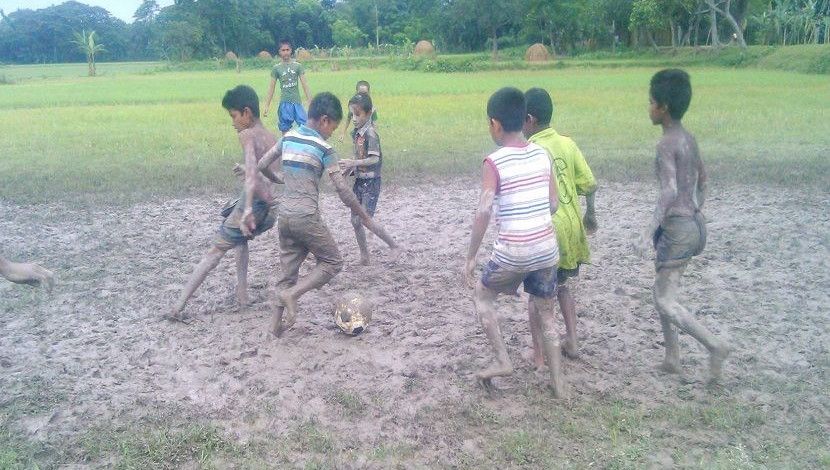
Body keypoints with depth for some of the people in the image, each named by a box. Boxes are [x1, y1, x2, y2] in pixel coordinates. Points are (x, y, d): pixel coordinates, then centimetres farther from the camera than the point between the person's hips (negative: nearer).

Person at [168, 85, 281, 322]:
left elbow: (252, 170, -24)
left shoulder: (247, 135, -7)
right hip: (270, 207, 7)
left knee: (215, 250, 1)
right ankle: (242, 294, 28)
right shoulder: (272, 138, 13)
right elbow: (281, 177, 22)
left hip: (252, 203, -7)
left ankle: (179, 306, 3)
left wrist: (248, 208, -35)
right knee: (241, 238, 33)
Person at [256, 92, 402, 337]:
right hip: (307, 218, -7)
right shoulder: (323, 148, -10)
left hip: (285, 216, 7)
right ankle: (291, 294, -6)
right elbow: (343, 191, -12)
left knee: (289, 269, 17)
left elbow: (261, 165, 13)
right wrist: (366, 218, -4)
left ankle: (277, 323, 19)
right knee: (332, 263, 11)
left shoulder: (288, 137, 8)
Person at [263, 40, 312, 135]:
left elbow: (304, 84, 2)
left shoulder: (298, 66, 4)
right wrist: (267, 105, 3)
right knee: (285, 130, 4)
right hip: (285, 103, 0)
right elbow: (272, 87, 6)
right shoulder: (276, 68, 3)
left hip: (297, 102, 0)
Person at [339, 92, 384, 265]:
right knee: (355, 220, 11)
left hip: (371, 181, -8)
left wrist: (353, 163, -29)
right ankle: (364, 254, 24)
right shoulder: (357, 133, 6)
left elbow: (375, 159, -23)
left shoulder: (370, 133, -17)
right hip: (359, 180, 8)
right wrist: (348, 168, 1)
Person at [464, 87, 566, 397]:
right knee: (544, 314, 20)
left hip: (513, 252, -5)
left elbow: (483, 213, -17)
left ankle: (502, 361, 17)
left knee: (482, 297, 22)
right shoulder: (542, 155, 4)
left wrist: (470, 258, -10)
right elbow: (554, 205, 8)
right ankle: (558, 383, 26)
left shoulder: (494, 162, -12)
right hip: (547, 248, 5)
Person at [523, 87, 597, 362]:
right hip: (572, 229, 6)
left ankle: (539, 354, 17)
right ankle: (571, 342, 28)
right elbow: (590, 185, 4)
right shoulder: (568, 144, 1)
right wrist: (590, 214, 19)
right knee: (561, 285, 25)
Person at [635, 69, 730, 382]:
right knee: (662, 292, 18)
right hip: (694, 224, 9)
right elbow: (702, 180, 22)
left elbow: (669, 191, -27)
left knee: (665, 301, -2)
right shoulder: (689, 139, 10)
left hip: (678, 227, -9)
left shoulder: (666, 144, -16)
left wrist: (650, 229, -28)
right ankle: (672, 357, 25)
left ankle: (715, 345, -1)